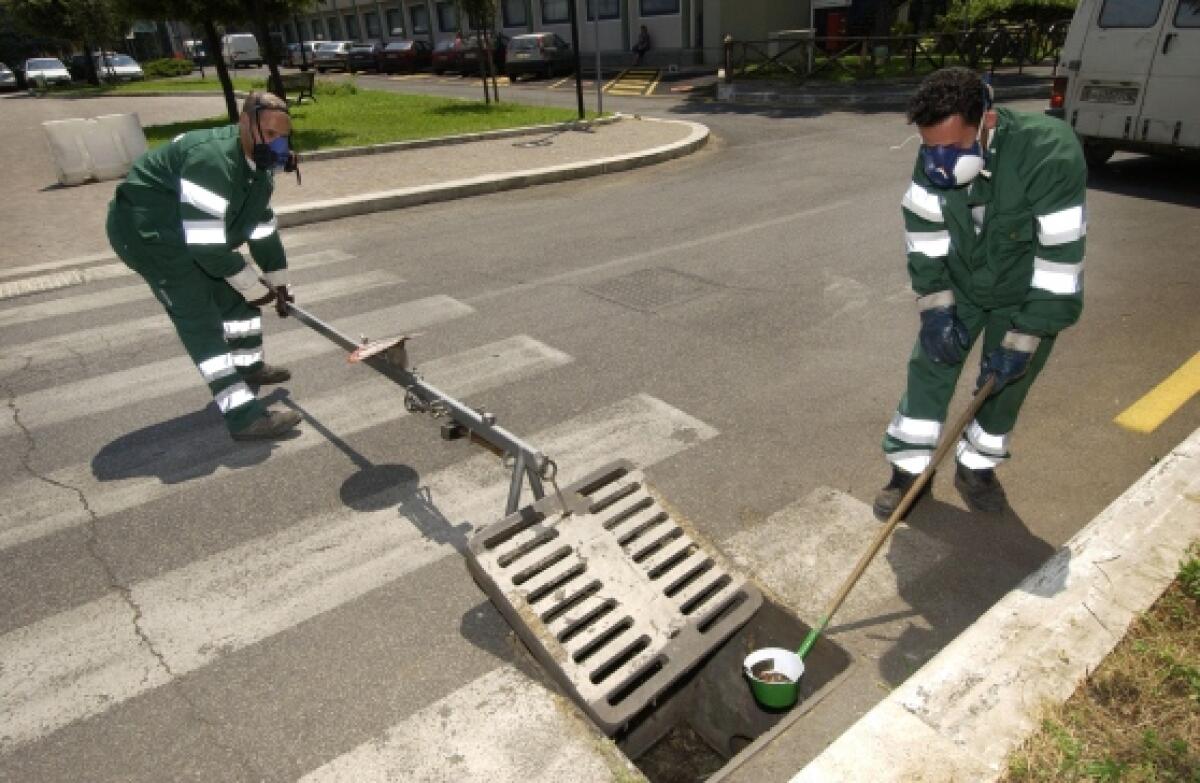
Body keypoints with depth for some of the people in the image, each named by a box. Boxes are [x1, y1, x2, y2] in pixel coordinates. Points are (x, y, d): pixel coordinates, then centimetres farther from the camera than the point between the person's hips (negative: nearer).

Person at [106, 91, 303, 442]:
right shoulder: (212, 161, -31)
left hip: (185, 230, 10)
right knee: (200, 318, -16)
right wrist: (255, 287, -20)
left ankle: (249, 366, 36)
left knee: (234, 292, 15)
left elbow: (263, 226, 11)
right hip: (145, 230, -10)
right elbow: (208, 244, -31)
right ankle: (244, 416, -19)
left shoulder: (259, 165, 1)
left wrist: (276, 281, 14)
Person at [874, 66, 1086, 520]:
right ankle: (909, 468, 12)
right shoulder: (937, 156, -20)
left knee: (1005, 381, 6)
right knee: (929, 368, 0)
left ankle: (975, 467, 27)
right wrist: (936, 309, -14)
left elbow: (1059, 259, -30)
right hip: (958, 283, 3)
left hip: (1025, 292, -3)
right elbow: (924, 231, -9)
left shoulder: (1051, 154, -33)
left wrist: (1021, 339, -28)